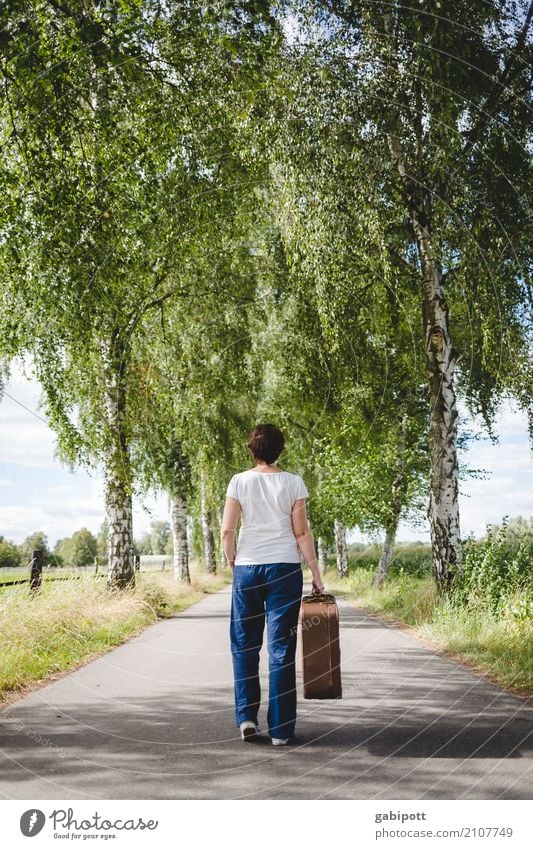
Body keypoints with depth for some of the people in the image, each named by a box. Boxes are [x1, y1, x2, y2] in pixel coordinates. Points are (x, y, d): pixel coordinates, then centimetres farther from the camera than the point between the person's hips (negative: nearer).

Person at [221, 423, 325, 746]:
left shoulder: (239, 481, 1)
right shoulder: (293, 482, 0)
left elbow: (227, 531, -2)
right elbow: (302, 532, -2)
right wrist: (316, 573, 3)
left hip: (247, 568, 1)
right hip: (284, 569, -1)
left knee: (244, 645, 13)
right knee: (281, 647, 3)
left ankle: (247, 718, 9)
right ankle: (280, 728, 7)